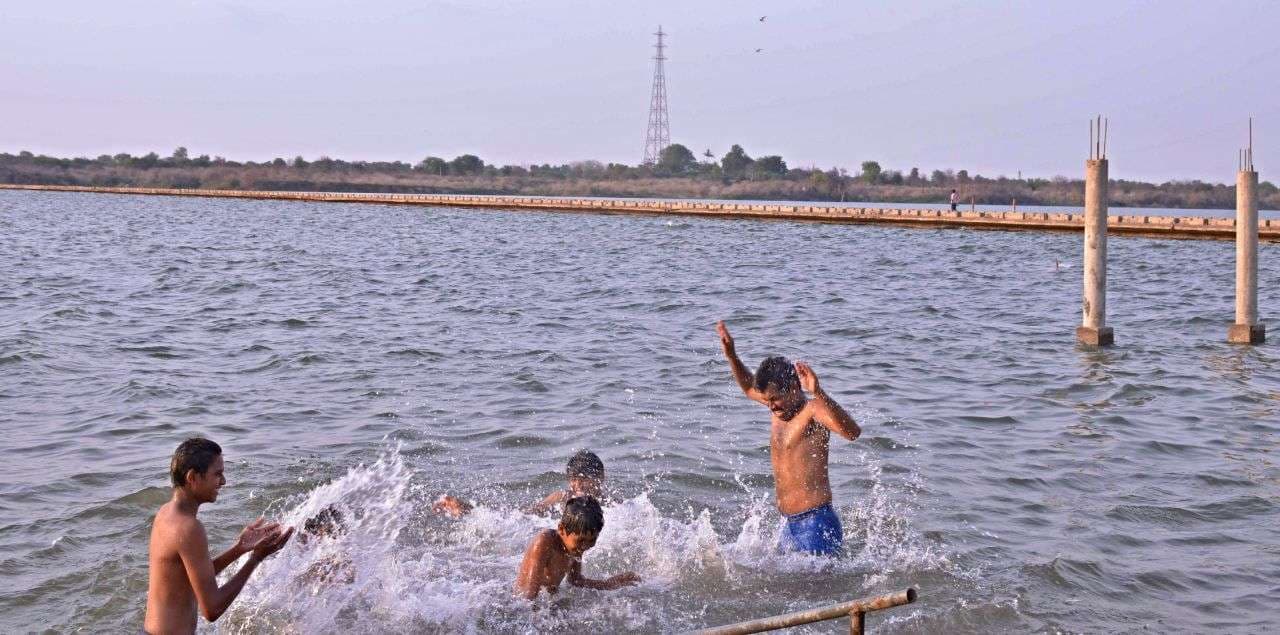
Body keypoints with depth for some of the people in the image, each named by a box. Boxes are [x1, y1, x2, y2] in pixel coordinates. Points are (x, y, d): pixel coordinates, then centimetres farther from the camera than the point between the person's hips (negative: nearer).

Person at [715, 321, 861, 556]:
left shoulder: (814, 409, -14)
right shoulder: (781, 408, 11)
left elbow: (852, 432, -33)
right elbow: (750, 388, 32)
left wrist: (819, 393, -44)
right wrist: (731, 355, 21)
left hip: (817, 525, -9)